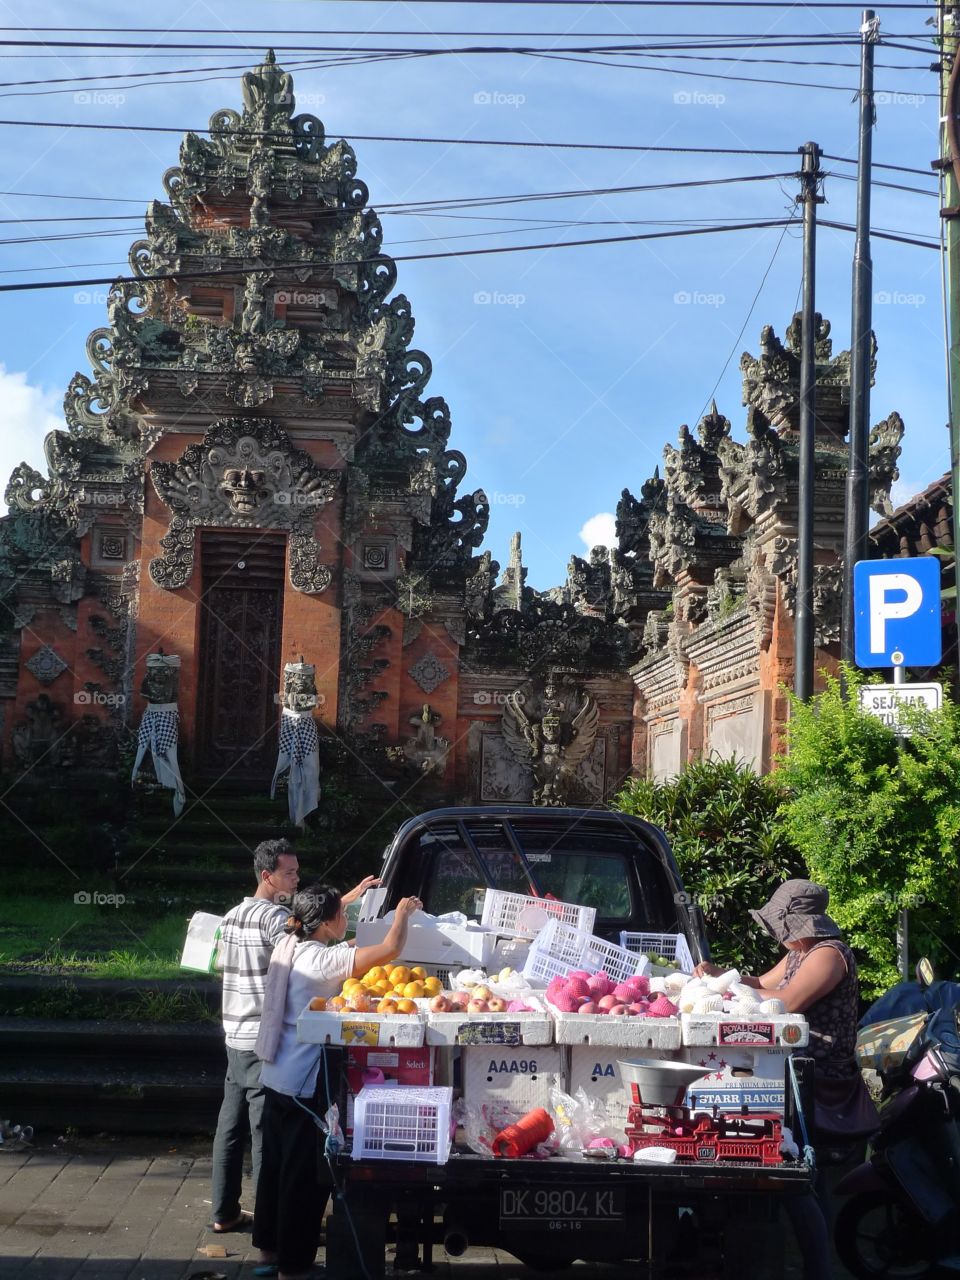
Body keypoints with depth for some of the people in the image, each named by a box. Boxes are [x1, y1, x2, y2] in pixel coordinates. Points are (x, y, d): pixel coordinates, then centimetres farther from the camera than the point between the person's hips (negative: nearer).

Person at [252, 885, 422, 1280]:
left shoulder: (289, 947, 3)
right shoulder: (323, 960, -21)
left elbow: (319, 915, 28)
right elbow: (390, 950, -25)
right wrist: (403, 911, -8)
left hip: (276, 1079, 9)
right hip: (306, 1085, -9)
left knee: (275, 1166, 19)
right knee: (304, 1177, 2)